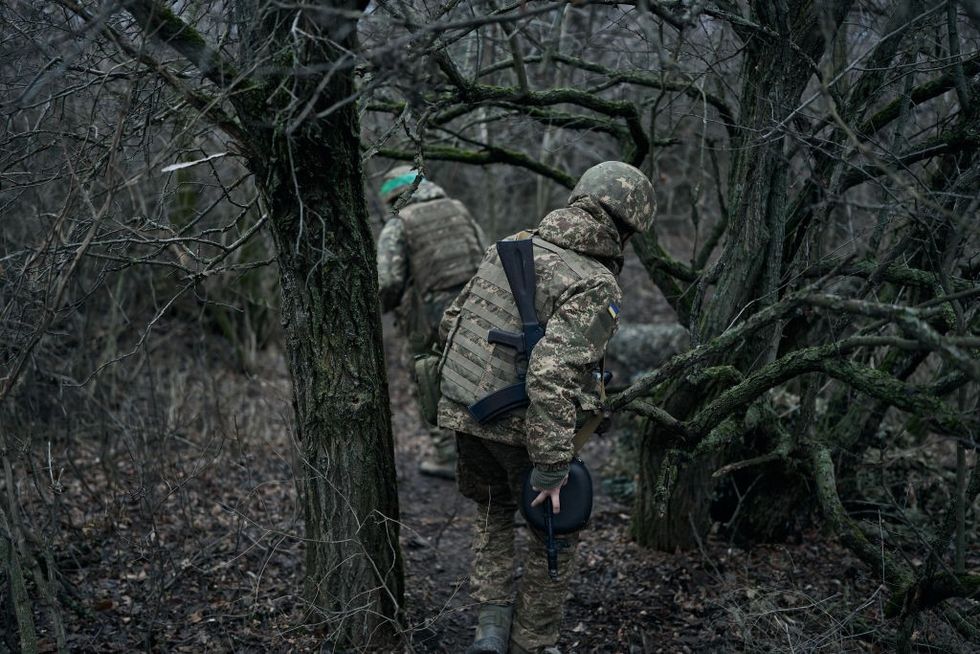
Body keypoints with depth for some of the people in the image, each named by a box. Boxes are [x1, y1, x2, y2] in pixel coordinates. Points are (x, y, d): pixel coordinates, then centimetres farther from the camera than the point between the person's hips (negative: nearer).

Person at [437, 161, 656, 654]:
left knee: (493, 513, 27)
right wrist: (551, 467, -24)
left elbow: (450, 323, 12)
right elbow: (552, 372, -29)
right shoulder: (597, 287, -17)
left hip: (463, 413, 6)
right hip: (525, 427, -6)